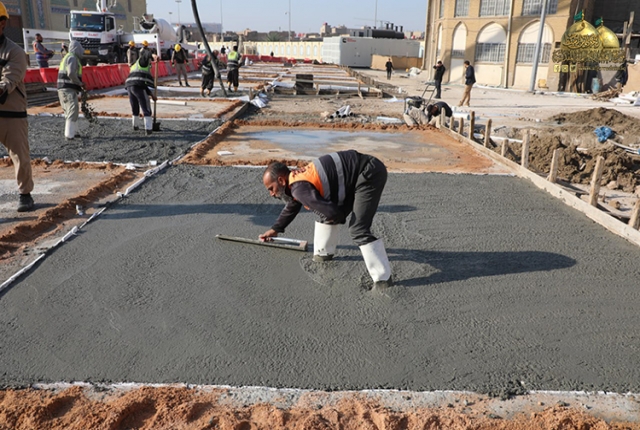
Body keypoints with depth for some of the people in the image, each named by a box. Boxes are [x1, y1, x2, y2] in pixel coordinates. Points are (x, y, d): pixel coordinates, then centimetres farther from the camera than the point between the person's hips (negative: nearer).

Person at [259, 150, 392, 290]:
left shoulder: (300, 188, -20)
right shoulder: (297, 179, 11)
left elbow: (334, 213, -26)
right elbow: (291, 207, 32)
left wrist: (338, 217, 0)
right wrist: (275, 229, 46)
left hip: (370, 174, -10)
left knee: (358, 230, -16)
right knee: (328, 216, 17)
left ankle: (383, 278, -9)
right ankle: (323, 253, 32)